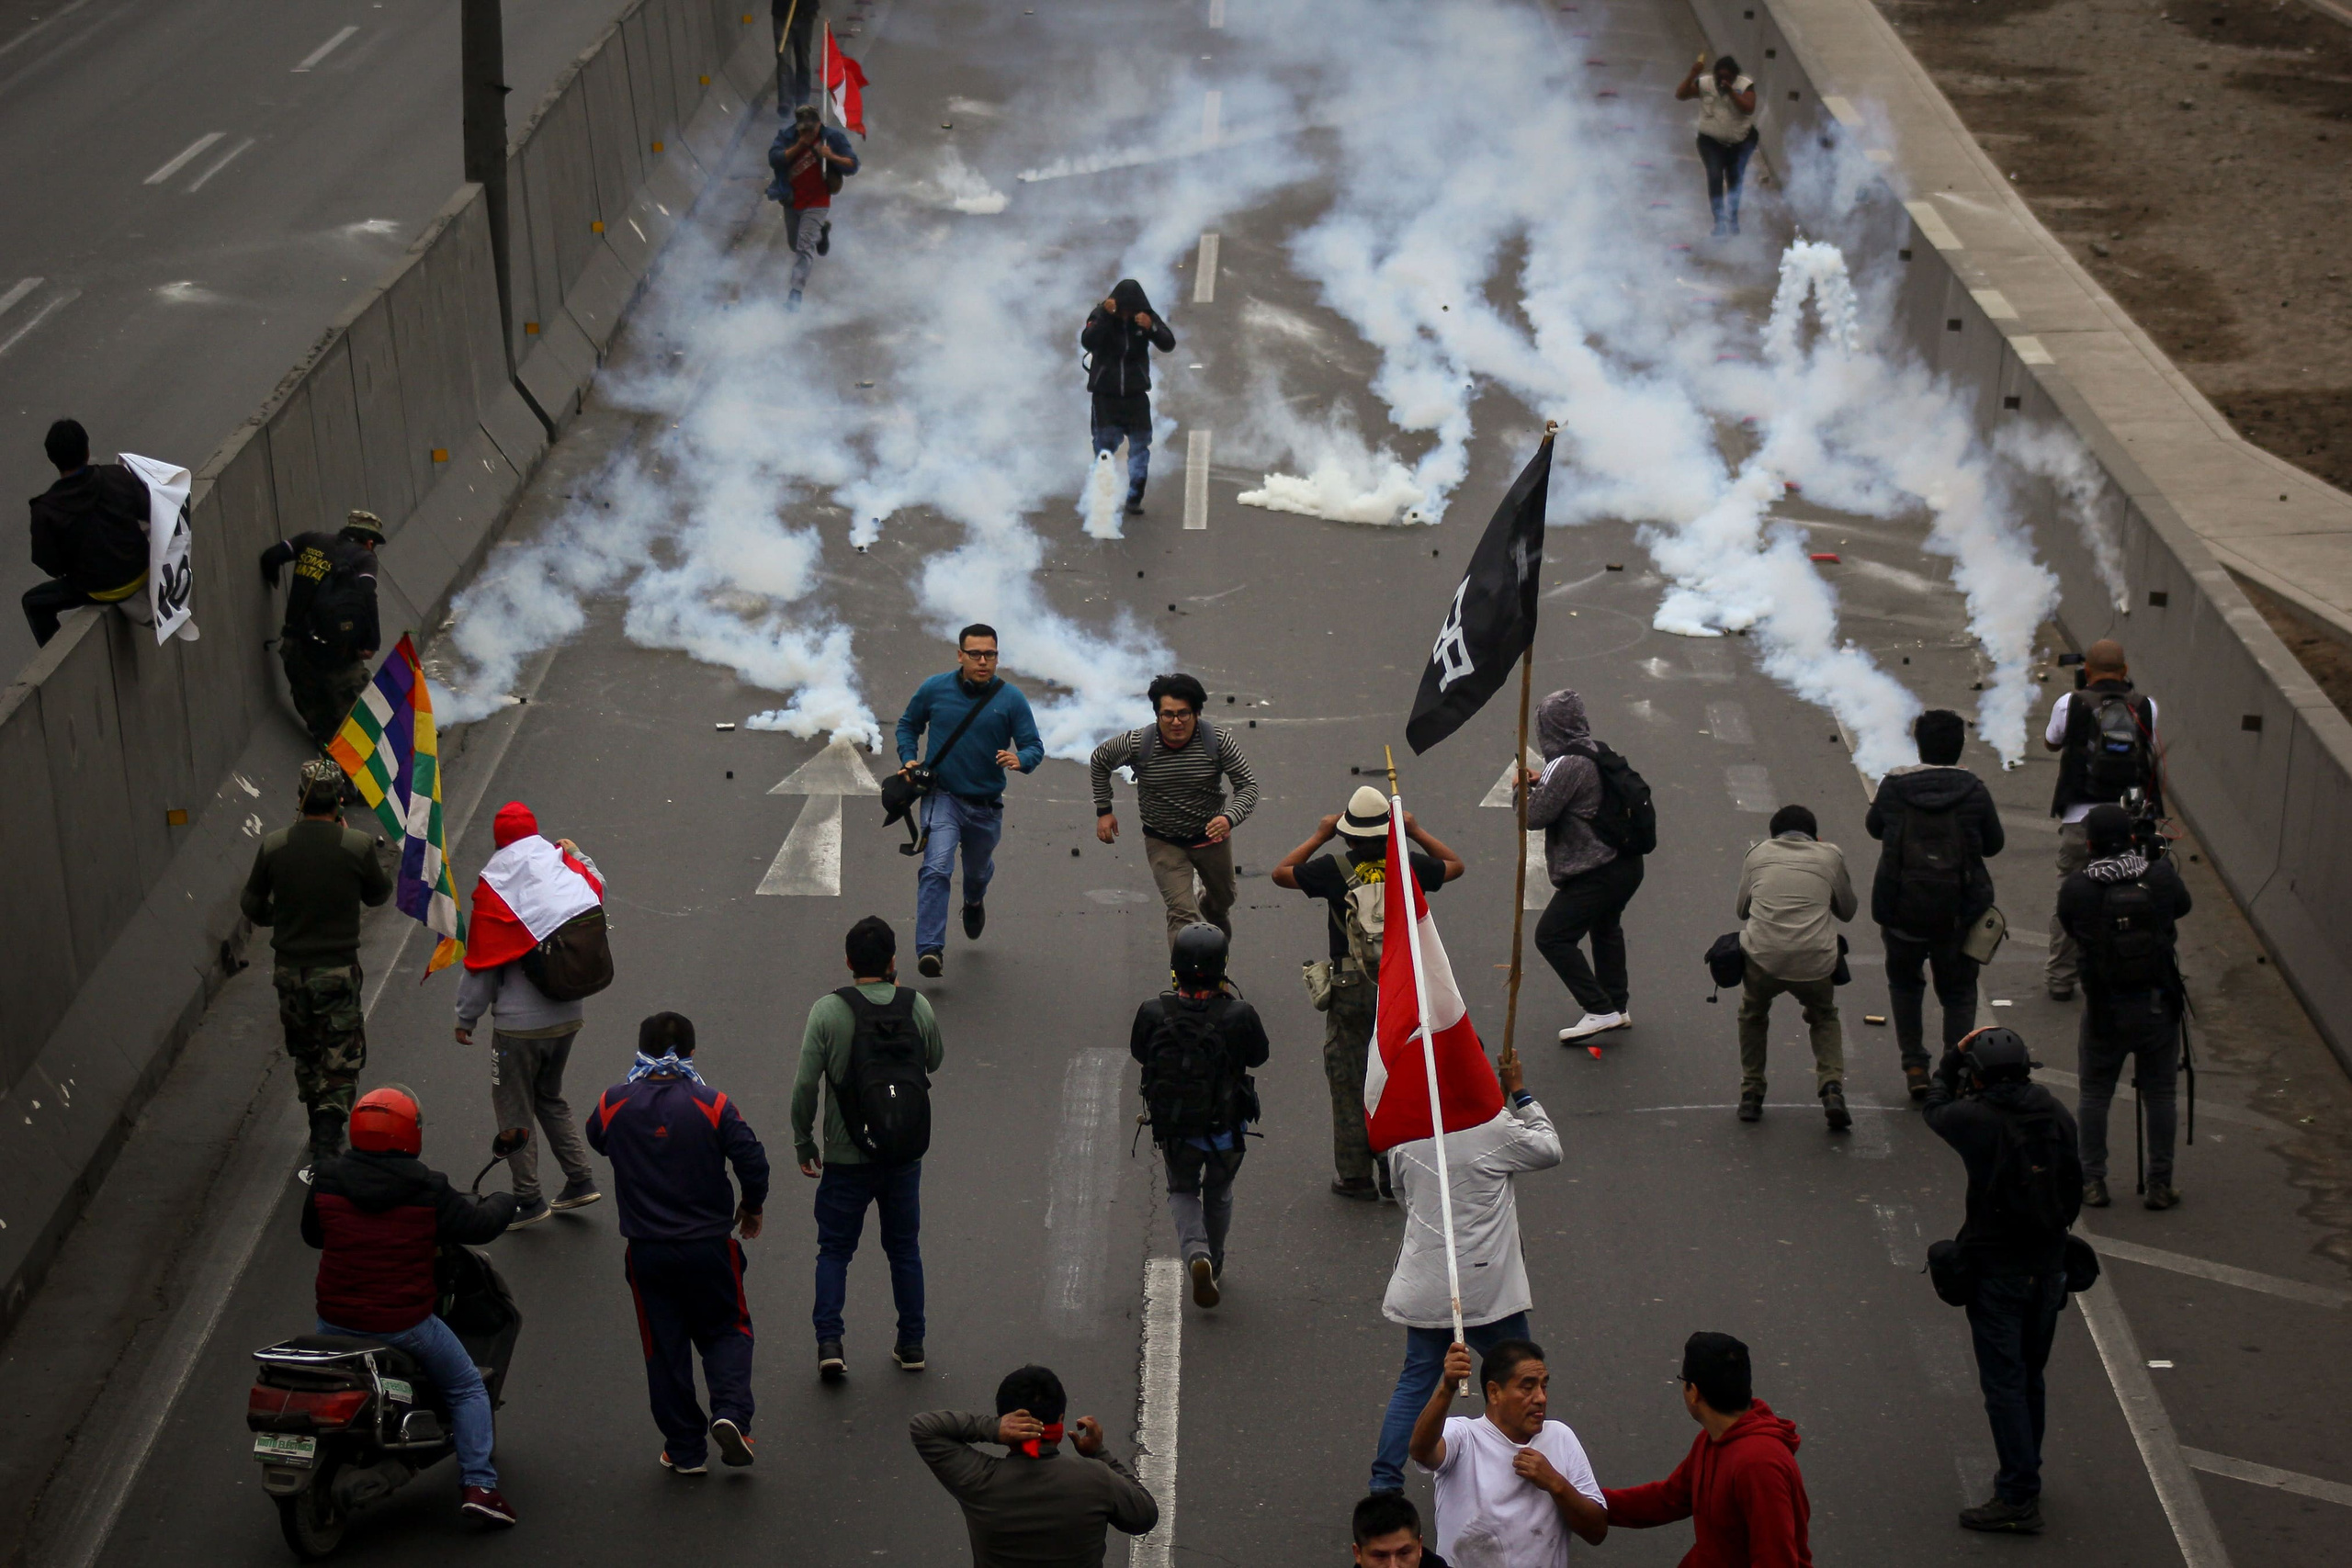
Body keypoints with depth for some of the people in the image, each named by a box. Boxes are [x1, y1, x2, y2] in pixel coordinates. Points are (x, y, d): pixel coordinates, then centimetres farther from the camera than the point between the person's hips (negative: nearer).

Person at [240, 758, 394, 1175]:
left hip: (289, 971, 3)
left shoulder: (273, 846, -7)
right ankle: (327, 1150, -10)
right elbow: (379, 894, 5)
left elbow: (251, 905, 3)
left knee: (306, 1058, 20)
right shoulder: (357, 846, -13)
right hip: (338, 970, -3)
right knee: (341, 1063, 4)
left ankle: (322, 1144, 31)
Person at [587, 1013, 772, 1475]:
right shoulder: (712, 1106, -11)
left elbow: (596, 1140, 17)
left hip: (647, 1250, 1)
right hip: (708, 1246, -1)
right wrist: (752, 1207, 9)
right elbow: (752, 1161, -11)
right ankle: (730, 1412, -7)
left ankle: (685, 1450, 14)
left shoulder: (614, 1104, -5)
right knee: (726, 1332, 16)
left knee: (664, 1347, 11)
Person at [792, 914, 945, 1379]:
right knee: (904, 1249, 17)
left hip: (847, 1156, -2)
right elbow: (935, 1060, 14)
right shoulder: (918, 1006, -5)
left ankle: (829, 1342, -4)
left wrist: (803, 1142, 1)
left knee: (835, 1250, 9)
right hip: (905, 1154, 2)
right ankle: (911, 1344, 20)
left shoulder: (828, 1010, -12)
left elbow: (805, 1084, -12)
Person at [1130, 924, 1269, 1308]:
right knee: (1219, 1194, 27)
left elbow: (1139, 1053, -1)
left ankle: (1196, 1254, -3)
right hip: (1226, 1130, 0)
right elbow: (1258, 1057, -4)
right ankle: (1214, 1268, 42)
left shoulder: (1154, 1013, -21)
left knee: (1182, 1192, 23)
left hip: (1173, 1130, 0)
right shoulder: (1239, 1015, -23)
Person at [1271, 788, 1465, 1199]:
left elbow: (1280, 873, 6)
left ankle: (1355, 1176, 12)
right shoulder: (1410, 865, -3)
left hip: (1351, 991, -2)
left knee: (1349, 1083, 8)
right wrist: (1417, 832, 22)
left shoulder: (1335, 869, -10)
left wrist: (1319, 837, 12)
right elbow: (1455, 865, 18)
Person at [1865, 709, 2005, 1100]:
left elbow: (1874, 827, 11)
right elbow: (1994, 844, 3)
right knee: (1958, 993, 14)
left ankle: (1914, 1067, 14)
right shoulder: (1974, 790, -7)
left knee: (1904, 981, 22)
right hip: (1958, 914, 0)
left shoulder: (1894, 786, -7)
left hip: (1903, 910, 0)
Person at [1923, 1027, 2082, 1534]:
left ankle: (2019, 1499, -5)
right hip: (2049, 1264, 6)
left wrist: (1952, 1057, 18)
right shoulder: (2056, 1114, -2)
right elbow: (2071, 1183, 7)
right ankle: (2025, 1476, 33)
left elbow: (1935, 1108, 7)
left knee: (2004, 1382, -3)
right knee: (2030, 1375, 19)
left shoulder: (1976, 1119, -15)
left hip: (1996, 1268, -6)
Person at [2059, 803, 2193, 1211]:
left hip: (2104, 1008, -1)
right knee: (2161, 1093, 10)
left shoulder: (2075, 889, -11)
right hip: (2157, 1004, 1)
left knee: (2095, 1094, 12)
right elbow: (2182, 904, 12)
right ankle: (2160, 1185, 13)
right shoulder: (2161, 877, -8)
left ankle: (2093, 1182, 14)